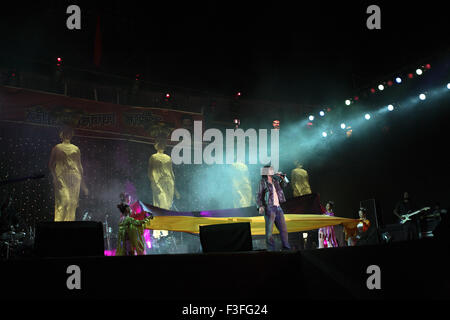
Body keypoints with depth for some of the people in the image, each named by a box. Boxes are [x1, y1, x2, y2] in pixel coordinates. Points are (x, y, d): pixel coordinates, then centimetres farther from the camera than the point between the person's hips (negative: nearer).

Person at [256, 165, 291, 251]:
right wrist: (260, 207, -18)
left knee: (283, 229, 7)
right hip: (269, 208, -7)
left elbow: (285, 183, 30)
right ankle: (271, 249, -8)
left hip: (278, 208, 7)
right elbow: (259, 196, -4)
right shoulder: (263, 182, 0)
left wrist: (282, 177, 11)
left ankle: (286, 248, 15)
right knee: (269, 230, -10)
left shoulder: (275, 182, 17)